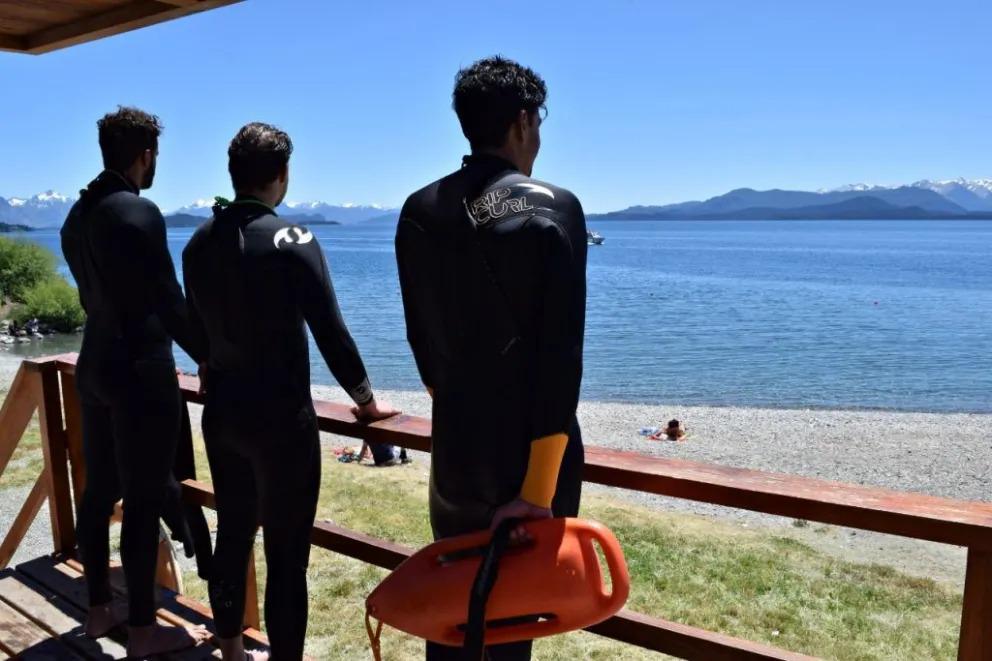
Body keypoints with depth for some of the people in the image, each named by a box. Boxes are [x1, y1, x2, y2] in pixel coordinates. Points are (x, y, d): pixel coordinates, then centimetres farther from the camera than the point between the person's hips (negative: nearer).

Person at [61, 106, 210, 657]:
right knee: (144, 500, 0)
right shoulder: (139, 212, -17)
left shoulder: (77, 215, 10)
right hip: (141, 374, -9)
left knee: (99, 491, 16)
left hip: (96, 366, 9)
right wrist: (212, 360, -7)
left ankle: (99, 608, 29)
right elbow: (169, 302, -17)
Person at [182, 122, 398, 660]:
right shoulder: (290, 239, -14)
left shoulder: (199, 242, 5)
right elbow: (330, 332, -14)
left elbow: (198, 329, 13)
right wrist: (366, 401, -2)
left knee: (232, 534, 19)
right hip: (280, 415, -7)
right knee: (286, 549, 4)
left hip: (221, 410, 7)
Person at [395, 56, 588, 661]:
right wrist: (541, 487, -14)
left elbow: (419, 333, 7)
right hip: (533, 453, -4)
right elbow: (561, 354, -17)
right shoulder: (555, 208, -12)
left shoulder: (419, 212, 1)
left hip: (456, 447, 4)